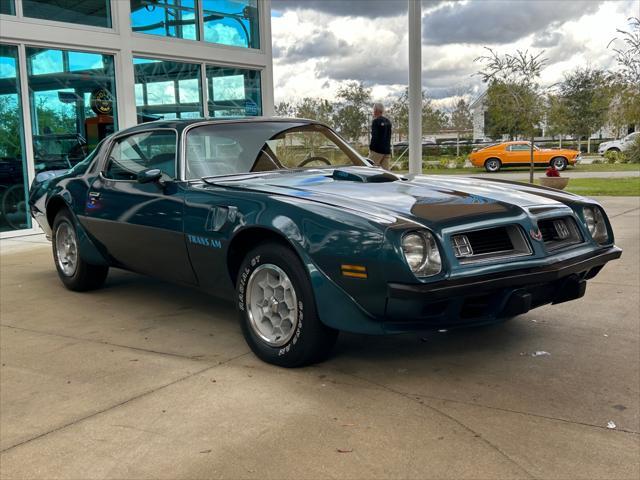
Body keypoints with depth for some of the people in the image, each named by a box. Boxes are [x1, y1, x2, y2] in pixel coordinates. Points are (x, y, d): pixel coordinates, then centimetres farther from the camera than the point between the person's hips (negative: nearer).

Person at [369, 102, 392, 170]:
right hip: (387, 150, 7)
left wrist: (371, 147, -10)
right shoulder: (388, 121, 16)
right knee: (386, 170, 5)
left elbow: (374, 136, -16)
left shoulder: (376, 121, -9)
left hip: (377, 150, -7)